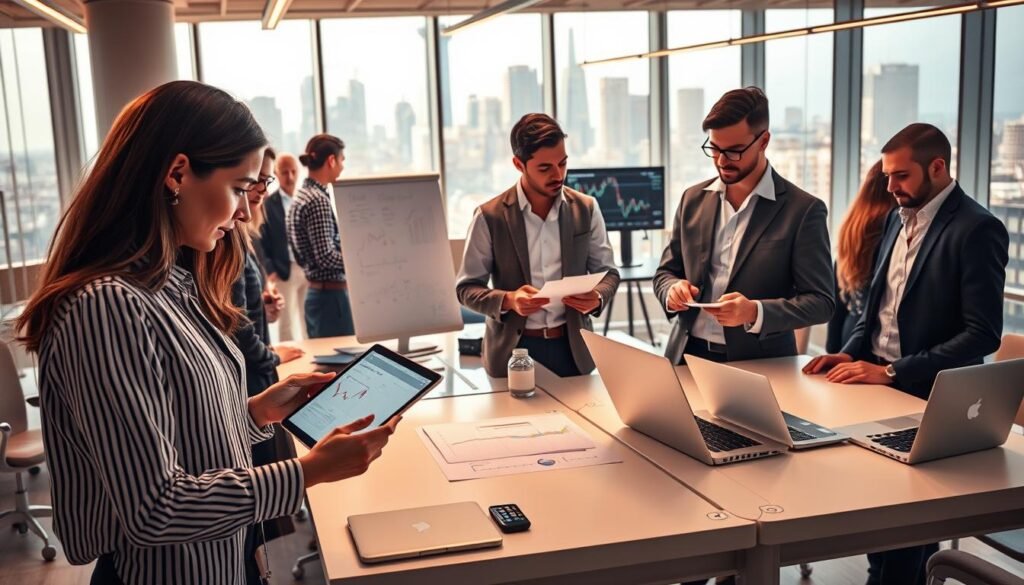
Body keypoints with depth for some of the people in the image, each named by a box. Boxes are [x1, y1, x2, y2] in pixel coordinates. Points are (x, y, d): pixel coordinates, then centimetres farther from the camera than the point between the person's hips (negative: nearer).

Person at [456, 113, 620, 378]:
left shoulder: (586, 208, 0)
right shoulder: (490, 216, -8)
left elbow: (607, 273, 7)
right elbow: (467, 288, -4)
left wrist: (597, 297, -15)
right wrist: (508, 300, -23)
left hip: (573, 348, 2)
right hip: (513, 350, -2)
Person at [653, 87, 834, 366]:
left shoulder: (803, 210, -4)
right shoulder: (693, 199, 9)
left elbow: (821, 301, -4)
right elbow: (666, 272, 16)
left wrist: (755, 313, -20)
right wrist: (673, 290, -7)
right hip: (688, 355, 3)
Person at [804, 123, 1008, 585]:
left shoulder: (977, 229, -14)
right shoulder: (898, 218, 10)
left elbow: (983, 335, -19)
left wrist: (892, 373, -22)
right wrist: (851, 353, 0)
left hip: (929, 399, -6)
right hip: (878, 383, 7)